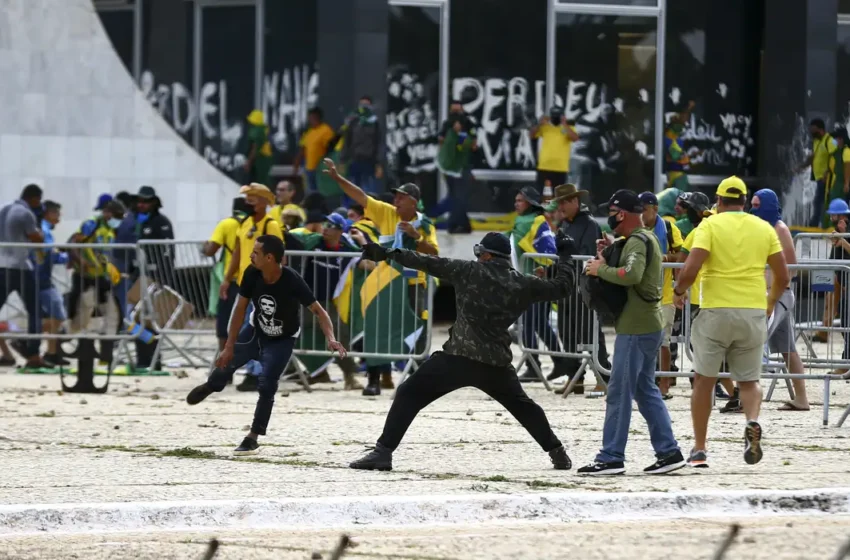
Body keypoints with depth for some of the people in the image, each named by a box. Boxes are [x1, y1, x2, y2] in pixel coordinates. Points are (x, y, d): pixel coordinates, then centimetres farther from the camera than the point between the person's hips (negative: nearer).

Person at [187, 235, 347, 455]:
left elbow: (318, 311, -32)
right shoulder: (252, 274, -24)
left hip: (282, 340, -4)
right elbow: (240, 308, -15)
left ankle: (253, 438, 1)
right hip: (256, 330, 4)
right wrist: (230, 346, -13)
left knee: (266, 385, -15)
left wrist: (331, 339, -49)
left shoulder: (292, 281, -35)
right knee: (225, 362, 13)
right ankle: (211, 385, 51)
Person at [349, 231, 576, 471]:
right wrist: (565, 257, 34)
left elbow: (430, 263, 0)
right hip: (497, 363, 4)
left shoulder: (469, 271, 0)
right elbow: (561, 287, 17)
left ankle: (383, 452, -11)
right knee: (522, 405, 27)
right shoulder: (523, 284, 7)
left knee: (408, 395, 1)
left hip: (457, 358, -4)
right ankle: (558, 453, 28)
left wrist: (390, 253, 5)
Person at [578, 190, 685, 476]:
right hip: (648, 325, 10)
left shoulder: (637, 241, -15)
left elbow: (632, 274, -32)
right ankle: (668, 452, 14)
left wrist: (601, 269, -19)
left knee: (619, 393, -6)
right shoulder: (647, 238, 17)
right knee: (645, 390, 15)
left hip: (635, 328, -10)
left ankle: (611, 458, -5)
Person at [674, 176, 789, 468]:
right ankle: (753, 422, -19)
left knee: (704, 379, 11)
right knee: (748, 380, 12)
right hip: (754, 313, 2)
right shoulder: (764, 228, 7)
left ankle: (700, 449, 13)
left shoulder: (710, 225, -3)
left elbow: (690, 270, -15)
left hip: (716, 311, -2)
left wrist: (679, 291, 5)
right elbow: (782, 277, 7)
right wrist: (771, 301, 25)